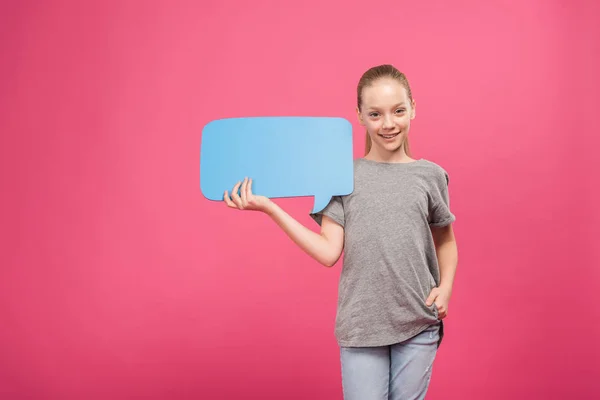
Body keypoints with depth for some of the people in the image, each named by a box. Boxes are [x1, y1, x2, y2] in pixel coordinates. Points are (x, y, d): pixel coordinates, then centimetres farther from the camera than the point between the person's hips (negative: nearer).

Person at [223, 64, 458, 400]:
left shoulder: (430, 175, 2)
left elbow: (445, 240, 16)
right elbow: (329, 253, -8)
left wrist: (445, 287, -1)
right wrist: (269, 207, -12)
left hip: (418, 325, 1)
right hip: (360, 325, -1)